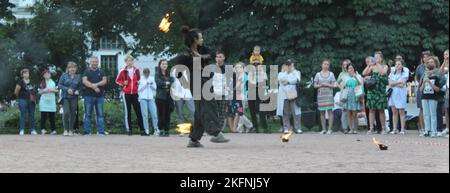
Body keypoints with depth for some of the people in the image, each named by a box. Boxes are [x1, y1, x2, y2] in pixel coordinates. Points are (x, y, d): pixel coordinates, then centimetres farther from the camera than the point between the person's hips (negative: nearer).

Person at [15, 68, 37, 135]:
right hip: (23, 100, -5)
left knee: (32, 115, 6)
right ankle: (22, 130, -4)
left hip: (31, 101, 5)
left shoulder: (31, 82, 11)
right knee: (23, 115, -5)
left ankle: (33, 130, 9)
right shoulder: (20, 83, -6)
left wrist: (34, 99, 10)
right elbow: (16, 92, -1)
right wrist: (20, 97, 10)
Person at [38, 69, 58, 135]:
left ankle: (53, 130, 2)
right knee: (43, 115, -8)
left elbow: (56, 90, 8)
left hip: (51, 100, 1)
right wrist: (44, 90, -11)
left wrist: (51, 90, -10)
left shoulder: (53, 82, 11)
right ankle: (43, 129, -9)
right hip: (44, 100, -1)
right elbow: (39, 92, 7)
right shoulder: (42, 83, 9)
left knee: (52, 116, 1)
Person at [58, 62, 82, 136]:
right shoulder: (64, 76, 2)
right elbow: (59, 85, 0)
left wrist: (78, 91, -9)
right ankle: (66, 130, -4)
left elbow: (80, 87, 12)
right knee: (66, 112, -16)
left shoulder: (78, 77, 8)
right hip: (65, 97, -2)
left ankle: (71, 130, 14)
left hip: (74, 98, 2)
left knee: (73, 114, 3)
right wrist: (67, 89, -13)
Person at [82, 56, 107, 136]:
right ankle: (87, 131, 3)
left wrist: (96, 84, -15)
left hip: (100, 96, 2)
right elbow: (84, 81, -7)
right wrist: (94, 87, -16)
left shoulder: (101, 72, 13)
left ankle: (101, 131, 2)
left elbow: (104, 81, 1)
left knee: (100, 114, 0)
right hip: (89, 96, -2)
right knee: (87, 114, -1)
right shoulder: (87, 71, 7)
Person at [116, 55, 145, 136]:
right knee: (128, 112, 4)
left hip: (135, 93, 1)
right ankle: (129, 130, 10)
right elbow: (117, 80, 9)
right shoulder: (123, 72, -1)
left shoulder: (137, 71, 5)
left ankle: (142, 130, -2)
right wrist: (123, 83, -8)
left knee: (138, 111, -3)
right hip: (126, 94, -1)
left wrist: (139, 82, 2)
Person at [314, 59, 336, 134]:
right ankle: (323, 129, 6)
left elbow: (333, 85, 3)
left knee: (329, 111, -9)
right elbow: (315, 85, 8)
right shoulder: (318, 74, 10)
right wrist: (320, 85, -10)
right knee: (322, 112, 1)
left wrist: (326, 84, -11)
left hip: (329, 94, -1)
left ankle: (330, 129, -9)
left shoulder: (331, 74, 8)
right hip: (320, 94, 1)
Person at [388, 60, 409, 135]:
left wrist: (394, 83, -4)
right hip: (393, 93, 4)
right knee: (394, 112, 2)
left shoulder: (405, 73, 2)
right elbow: (390, 83, 1)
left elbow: (402, 85, -10)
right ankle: (394, 129, 4)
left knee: (401, 112, -6)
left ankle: (403, 129, -4)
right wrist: (399, 82, -8)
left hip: (401, 94, -4)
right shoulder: (392, 73, 15)